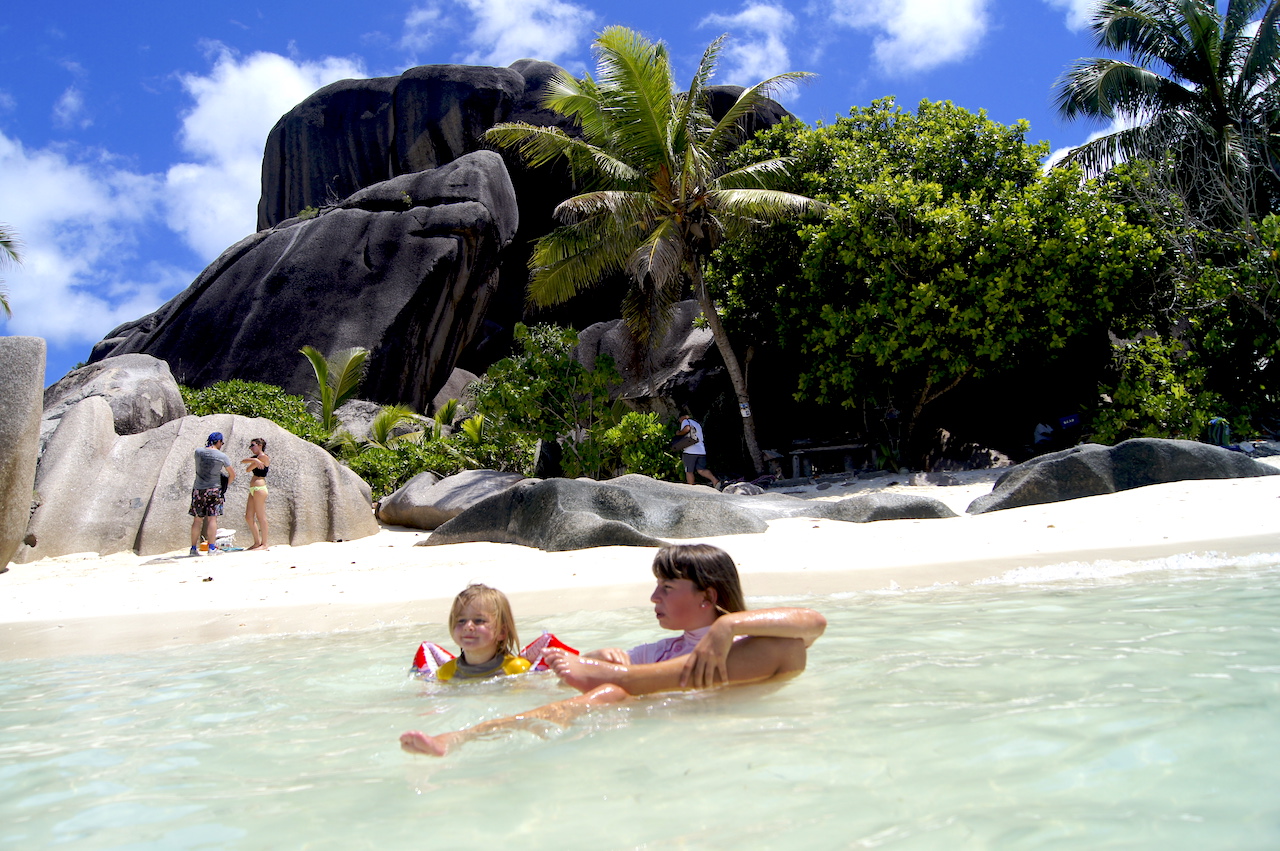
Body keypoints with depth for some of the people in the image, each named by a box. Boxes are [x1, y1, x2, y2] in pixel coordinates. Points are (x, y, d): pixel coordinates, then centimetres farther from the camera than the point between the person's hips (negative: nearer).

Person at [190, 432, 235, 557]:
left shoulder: (198, 452, 1)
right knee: (212, 518, -3)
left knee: (197, 519, 8)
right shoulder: (222, 457, -4)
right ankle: (212, 548, -7)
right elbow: (232, 475, 3)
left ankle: (194, 548, 11)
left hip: (198, 489, 3)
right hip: (214, 489, -3)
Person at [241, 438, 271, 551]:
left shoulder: (263, 456, -9)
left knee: (261, 517, -6)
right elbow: (243, 461, 6)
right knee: (248, 517, 9)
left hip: (259, 488, -10)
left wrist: (254, 461, 14)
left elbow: (248, 469, -7)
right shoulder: (257, 457, 20)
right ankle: (257, 542, 16)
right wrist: (254, 460, -11)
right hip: (253, 490, 10)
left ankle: (264, 544, -1)